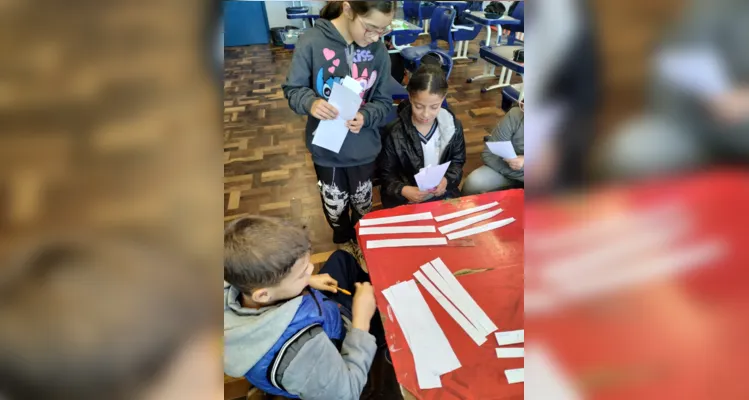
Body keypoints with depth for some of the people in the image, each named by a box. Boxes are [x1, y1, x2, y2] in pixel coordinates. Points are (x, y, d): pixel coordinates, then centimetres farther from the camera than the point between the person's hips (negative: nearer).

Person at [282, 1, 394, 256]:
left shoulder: (378, 50, -11)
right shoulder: (312, 42, -18)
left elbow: (384, 101, -5)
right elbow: (292, 89, -8)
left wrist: (366, 116, -25)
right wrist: (310, 102, -30)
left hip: (363, 148, 2)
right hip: (326, 147, -1)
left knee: (363, 203, 22)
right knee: (335, 204, 20)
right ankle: (343, 241, 52)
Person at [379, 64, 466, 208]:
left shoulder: (453, 126, -4)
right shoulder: (395, 133, -12)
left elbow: (458, 161, 10)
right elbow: (387, 174, -4)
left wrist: (447, 179, -10)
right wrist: (403, 190, -23)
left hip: (443, 195, 3)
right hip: (404, 201, -2)